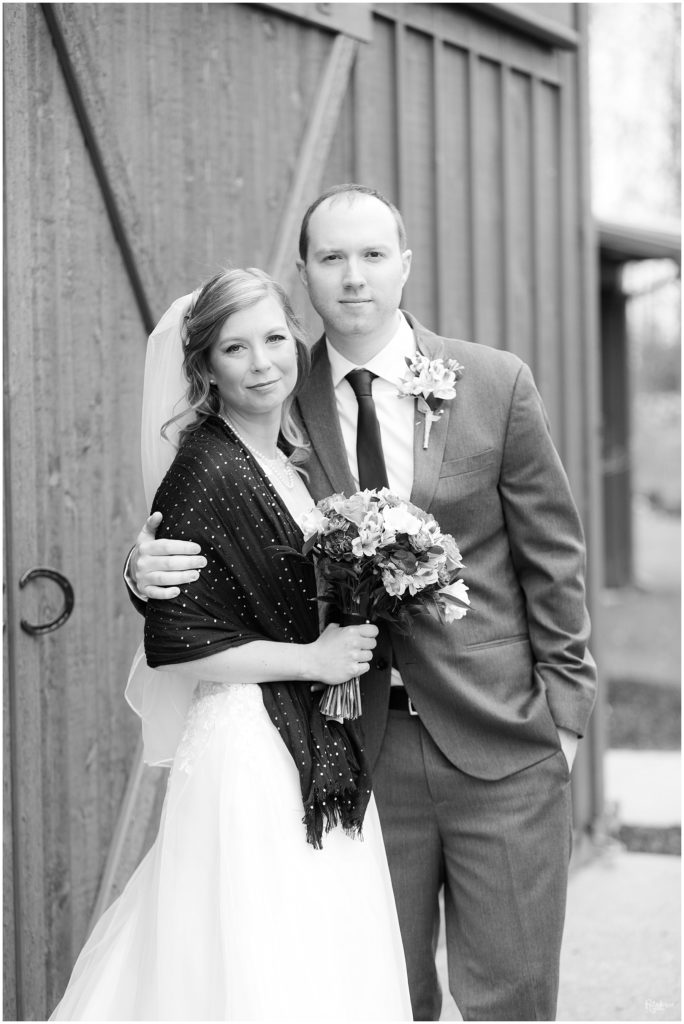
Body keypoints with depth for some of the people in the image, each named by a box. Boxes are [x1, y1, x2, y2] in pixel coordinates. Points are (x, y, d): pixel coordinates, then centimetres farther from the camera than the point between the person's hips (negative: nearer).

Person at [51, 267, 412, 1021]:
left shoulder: (292, 462, 11)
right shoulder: (205, 472, -13)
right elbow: (176, 644, -17)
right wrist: (312, 658, -13)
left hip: (319, 754, 8)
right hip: (250, 752, -8)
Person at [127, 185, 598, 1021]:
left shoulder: (497, 385, 0)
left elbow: (552, 554, 4)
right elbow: (230, 544, 9)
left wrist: (564, 705, 1)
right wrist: (150, 565, -13)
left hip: (500, 743, -1)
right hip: (364, 752, 1)